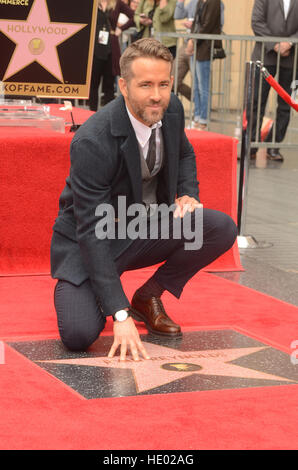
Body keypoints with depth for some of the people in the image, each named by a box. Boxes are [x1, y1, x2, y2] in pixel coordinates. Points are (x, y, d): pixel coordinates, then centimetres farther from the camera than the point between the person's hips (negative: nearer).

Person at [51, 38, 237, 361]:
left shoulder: (171, 110, -8)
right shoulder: (93, 141, -29)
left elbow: (184, 154, 17)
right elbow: (92, 232, -31)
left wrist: (188, 194, -7)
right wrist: (120, 314, -35)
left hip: (148, 230, 6)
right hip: (93, 242, -6)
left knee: (222, 228, -18)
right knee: (79, 335, -27)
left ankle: (147, 297, 3)